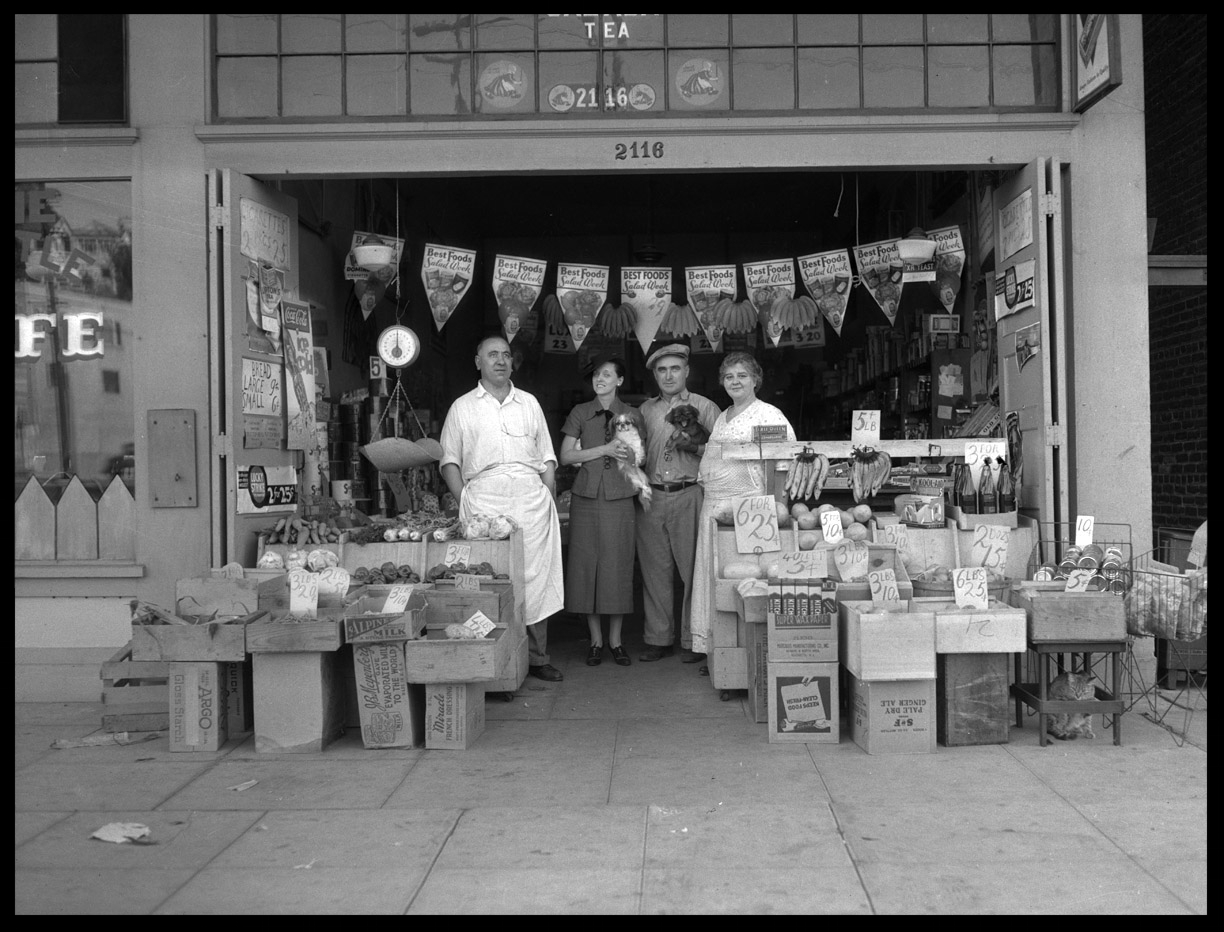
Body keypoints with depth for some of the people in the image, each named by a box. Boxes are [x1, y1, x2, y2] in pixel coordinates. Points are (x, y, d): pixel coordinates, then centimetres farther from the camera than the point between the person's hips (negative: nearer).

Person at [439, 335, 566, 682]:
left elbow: (547, 458, 16)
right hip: (483, 499, -2)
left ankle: (536, 657, 8)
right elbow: (449, 461, 8)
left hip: (531, 499, 2)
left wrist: (550, 503, 6)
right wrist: (464, 503, -5)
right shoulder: (462, 407, 11)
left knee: (536, 577, -1)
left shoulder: (529, 403, 18)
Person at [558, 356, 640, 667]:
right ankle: (596, 640, 11)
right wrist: (605, 449, -8)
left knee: (618, 566, 0)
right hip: (586, 498, 0)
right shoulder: (580, 413, 8)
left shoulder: (632, 415, 9)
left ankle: (616, 640, 11)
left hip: (619, 498, 0)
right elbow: (565, 456, 1)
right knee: (587, 564, 0)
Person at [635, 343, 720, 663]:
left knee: (693, 569, -3)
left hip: (689, 496, -3)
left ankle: (694, 641, 6)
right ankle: (659, 639, 14)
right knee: (654, 570, 5)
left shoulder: (704, 407, 6)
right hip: (651, 497, 3)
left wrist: (694, 446, -13)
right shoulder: (645, 410, 16)